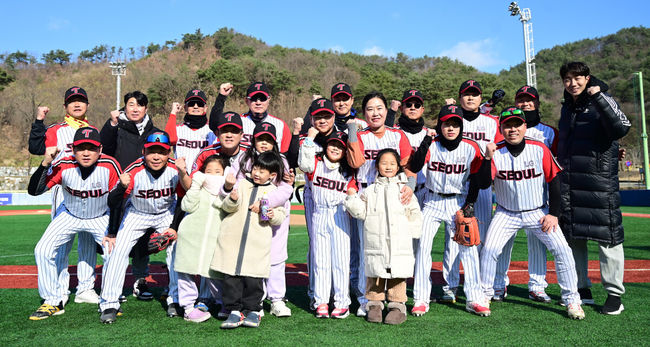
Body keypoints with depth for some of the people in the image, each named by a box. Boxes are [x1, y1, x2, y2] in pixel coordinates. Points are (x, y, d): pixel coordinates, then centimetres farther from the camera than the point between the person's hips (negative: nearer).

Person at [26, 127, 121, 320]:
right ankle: (53, 302, 10)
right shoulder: (63, 166, -23)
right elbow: (34, 191, -27)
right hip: (69, 216, 2)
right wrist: (46, 164, -40)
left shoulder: (110, 166, -26)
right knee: (42, 251, -8)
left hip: (101, 217, -2)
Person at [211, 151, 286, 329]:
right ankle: (235, 310, 12)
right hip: (232, 239, 1)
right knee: (230, 277, 2)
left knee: (253, 278, -1)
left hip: (258, 242, -1)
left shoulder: (273, 191, 10)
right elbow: (226, 207, 5)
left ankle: (252, 310, 16)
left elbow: (281, 216, 10)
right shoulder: (242, 183, 11)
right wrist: (232, 200, -17)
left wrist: (273, 216, -12)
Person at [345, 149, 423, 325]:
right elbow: (361, 212, 7)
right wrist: (352, 198, -5)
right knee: (375, 276, 7)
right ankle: (374, 304, 19)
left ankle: (398, 306, 14)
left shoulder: (404, 189, 8)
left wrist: (412, 233, 0)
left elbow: (415, 214, 9)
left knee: (398, 276, 3)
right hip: (376, 243, 1)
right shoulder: (370, 190, 10)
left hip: (400, 243, -1)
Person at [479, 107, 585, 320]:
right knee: (489, 249, -12)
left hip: (538, 212, 0)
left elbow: (554, 181, -2)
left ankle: (571, 300, 7)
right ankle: (485, 294, 10)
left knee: (562, 249, -10)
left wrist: (553, 214, -5)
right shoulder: (496, 153, -9)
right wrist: (487, 158, -32)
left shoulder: (540, 150, -9)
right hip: (506, 213, 0)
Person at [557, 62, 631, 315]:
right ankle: (582, 289, 22)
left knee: (607, 236, -2)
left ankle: (614, 293, 9)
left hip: (600, 182, -6)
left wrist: (598, 97, -25)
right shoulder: (567, 107, 15)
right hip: (569, 184, 6)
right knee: (572, 235, 9)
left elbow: (621, 128, -23)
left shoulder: (602, 100, -4)